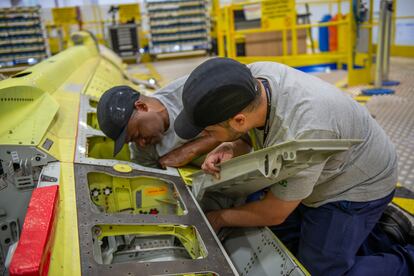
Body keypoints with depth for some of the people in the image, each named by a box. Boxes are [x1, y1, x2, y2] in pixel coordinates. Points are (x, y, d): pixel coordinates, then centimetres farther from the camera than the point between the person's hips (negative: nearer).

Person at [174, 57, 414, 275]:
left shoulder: (299, 137, -42)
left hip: (356, 186, -7)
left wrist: (220, 218, -8)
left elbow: (274, 214, -23)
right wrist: (231, 149, -23)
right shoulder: (251, 76, -22)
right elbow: (249, 135, -1)